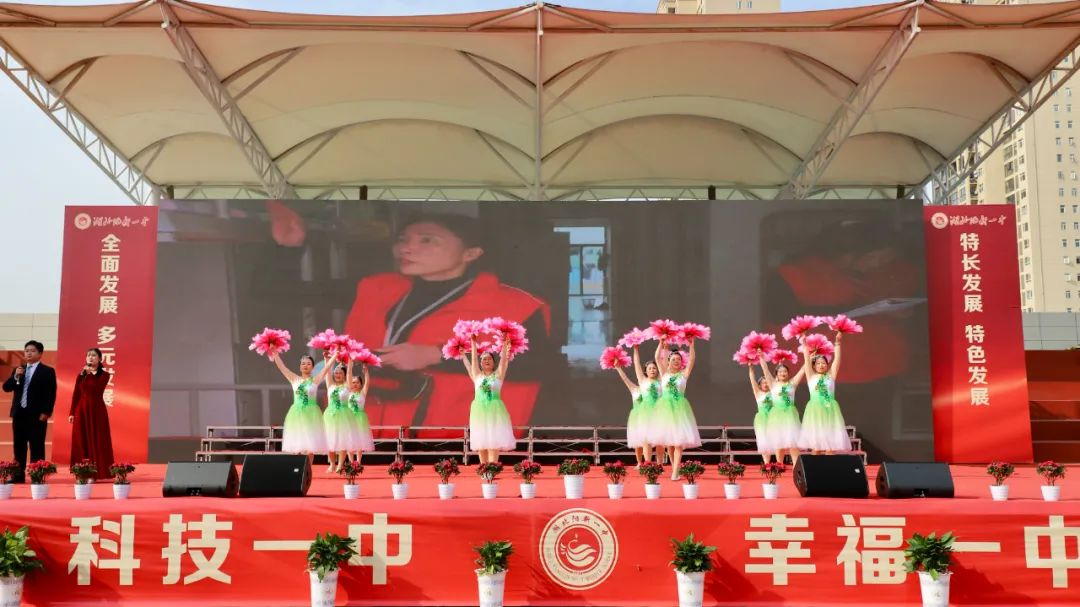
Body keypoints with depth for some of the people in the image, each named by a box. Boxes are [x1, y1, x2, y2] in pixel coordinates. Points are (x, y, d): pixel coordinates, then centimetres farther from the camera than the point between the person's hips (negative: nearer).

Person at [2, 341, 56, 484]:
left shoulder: (47, 371, 0)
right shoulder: (18, 370, 16)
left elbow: (51, 394, -6)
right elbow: (6, 387, 8)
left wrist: (46, 412, -14)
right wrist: (15, 377, -10)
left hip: (37, 414, -5)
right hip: (19, 413, 5)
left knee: (36, 446, -4)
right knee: (18, 445, 7)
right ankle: (18, 475, 13)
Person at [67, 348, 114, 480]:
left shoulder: (104, 374, 0)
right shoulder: (81, 374, 10)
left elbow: (97, 389, -17)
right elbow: (75, 394, 7)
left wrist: (90, 374, -13)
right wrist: (71, 413, 2)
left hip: (96, 410, -3)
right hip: (81, 410, 4)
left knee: (97, 441, -4)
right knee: (81, 442, 3)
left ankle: (98, 472, -1)